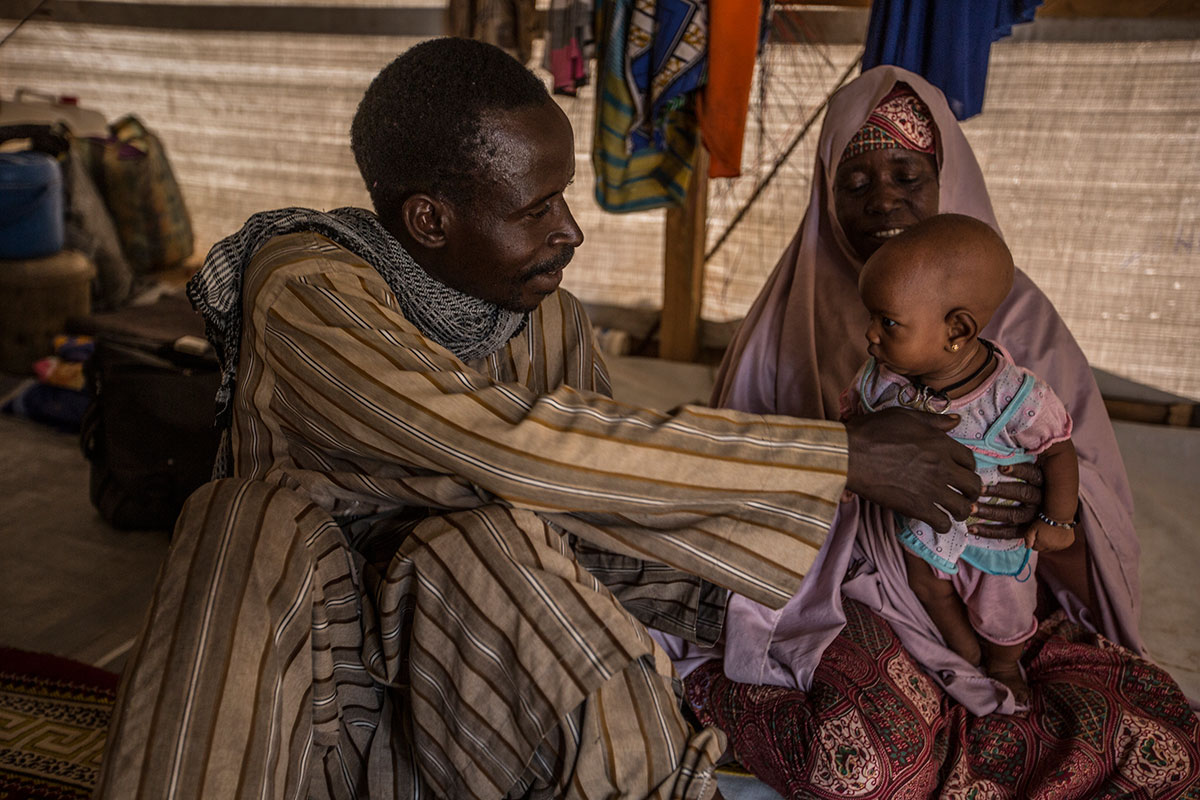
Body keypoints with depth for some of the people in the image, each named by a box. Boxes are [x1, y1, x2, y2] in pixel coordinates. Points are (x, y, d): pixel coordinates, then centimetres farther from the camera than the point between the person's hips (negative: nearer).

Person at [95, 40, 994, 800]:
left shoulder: (550, 320, -2)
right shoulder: (304, 288, -20)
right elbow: (512, 444, -32)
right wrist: (841, 458, -30)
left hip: (465, 668, 3)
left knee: (490, 548, -30)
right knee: (258, 522, -32)